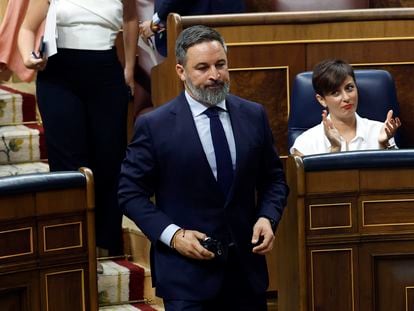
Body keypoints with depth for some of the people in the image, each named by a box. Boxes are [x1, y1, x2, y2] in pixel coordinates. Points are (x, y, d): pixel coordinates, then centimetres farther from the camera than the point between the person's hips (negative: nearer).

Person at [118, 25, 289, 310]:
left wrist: (267, 217, -5)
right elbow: (130, 192, -3)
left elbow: (274, 179, 14)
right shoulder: (154, 126, -6)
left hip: (246, 268, 4)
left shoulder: (254, 116, 5)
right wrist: (172, 235, -14)